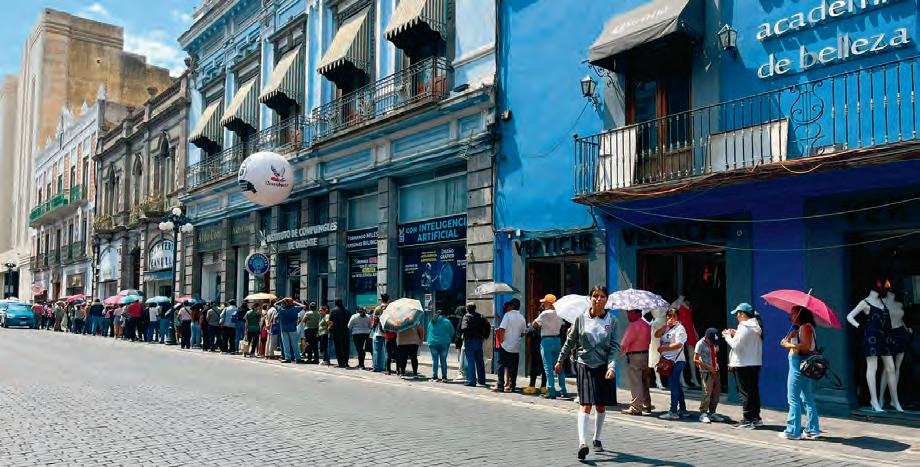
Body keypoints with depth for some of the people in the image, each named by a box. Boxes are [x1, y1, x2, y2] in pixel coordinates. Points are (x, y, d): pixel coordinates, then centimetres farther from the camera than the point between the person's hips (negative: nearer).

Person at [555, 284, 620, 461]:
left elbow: (615, 346, -3)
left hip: (604, 366, 2)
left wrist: (611, 366, -17)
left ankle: (596, 439, 30)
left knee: (601, 406, 11)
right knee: (586, 404, -14)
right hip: (585, 365, -2)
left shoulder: (612, 320, 0)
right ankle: (582, 443, -22)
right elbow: (571, 341, 10)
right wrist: (560, 360, 15)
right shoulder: (581, 318, -1)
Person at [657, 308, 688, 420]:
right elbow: (657, 335, 5)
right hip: (667, 360, 9)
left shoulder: (680, 328, -7)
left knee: (673, 385, -10)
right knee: (676, 385, 15)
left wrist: (664, 348, -17)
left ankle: (673, 412, -10)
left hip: (676, 361, -9)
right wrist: (666, 325, -4)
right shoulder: (666, 328, 18)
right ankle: (683, 409, 24)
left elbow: (678, 344, -18)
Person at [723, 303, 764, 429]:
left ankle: (747, 420, -2)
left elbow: (736, 345, -18)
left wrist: (727, 336, -3)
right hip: (755, 363, 9)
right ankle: (756, 418, 21)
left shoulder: (744, 326, -16)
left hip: (743, 364, -9)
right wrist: (736, 334, 11)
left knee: (745, 393, -4)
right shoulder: (757, 326, 11)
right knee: (754, 391, 14)